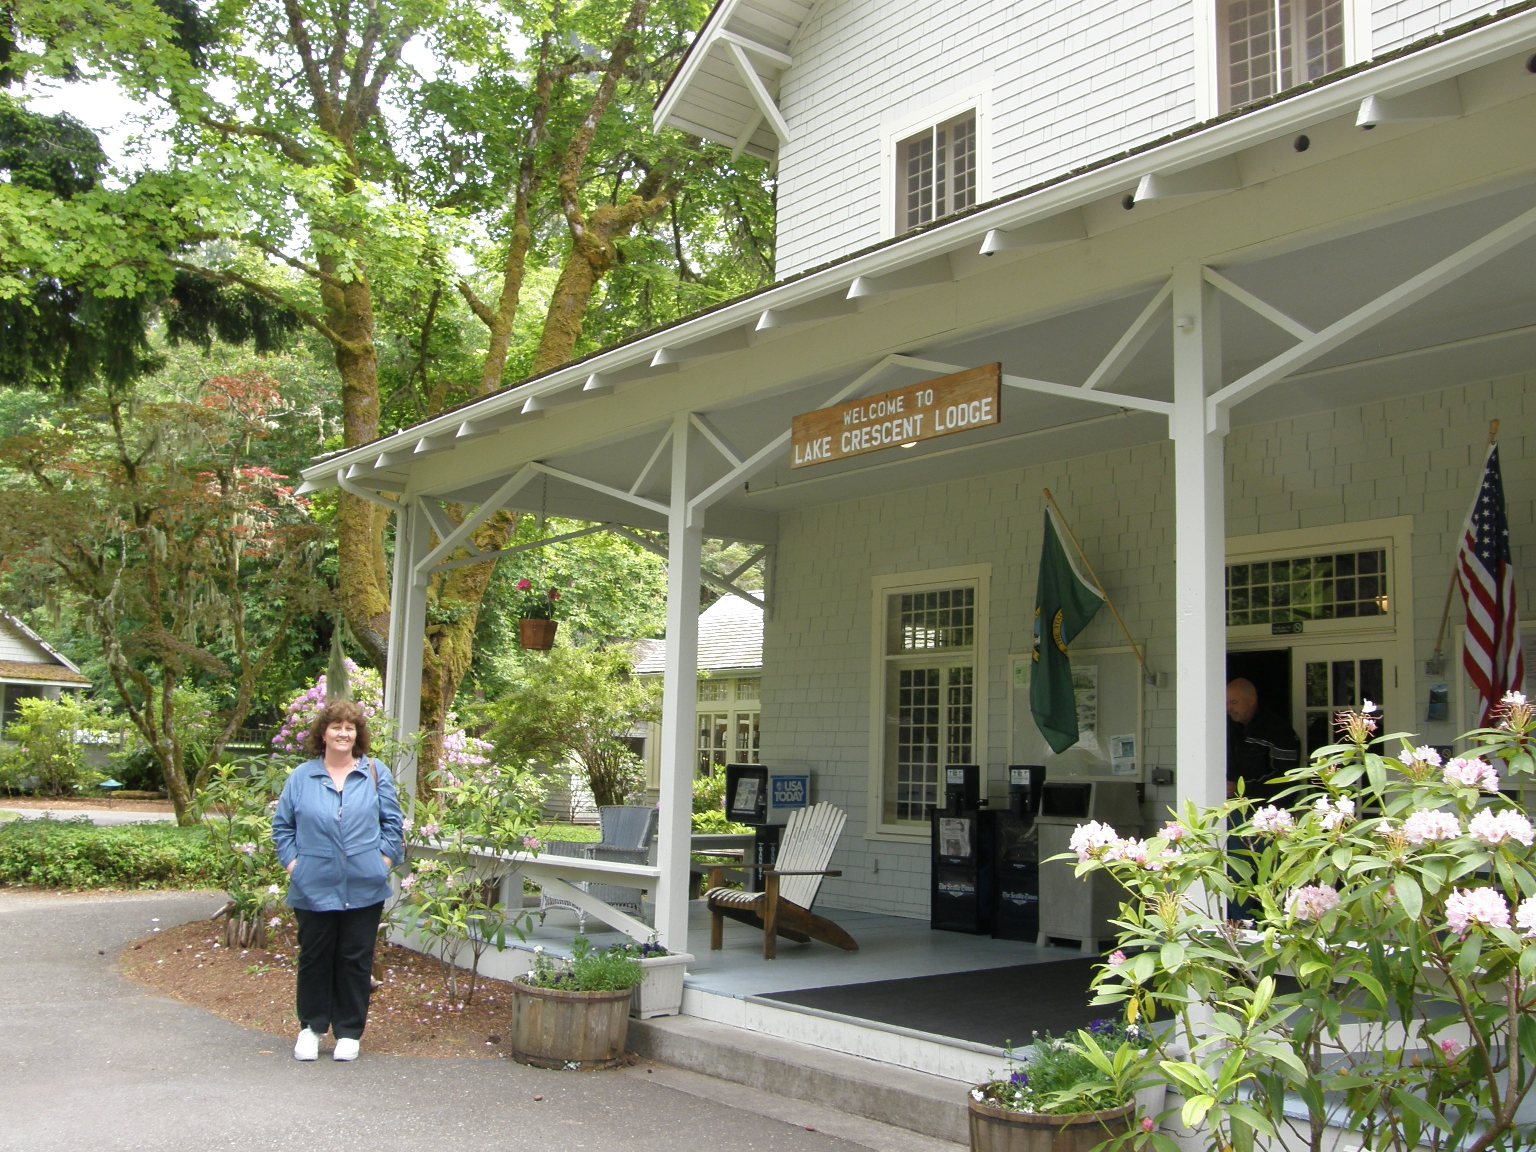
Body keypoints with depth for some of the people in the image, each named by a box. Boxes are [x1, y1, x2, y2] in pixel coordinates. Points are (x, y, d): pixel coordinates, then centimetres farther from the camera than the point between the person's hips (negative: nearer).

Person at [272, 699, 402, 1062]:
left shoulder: (376, 774, 4)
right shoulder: (302, 777, 4)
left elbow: (393, 822, 8)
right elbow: (281, 825, 10)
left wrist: (384, 858, -1)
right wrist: (292, 862, 0)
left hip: (364, 889, 0)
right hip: (314, 888, 0)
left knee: (356, 960, 7)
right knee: (314, 958, 10)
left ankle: (349, 1032, 19)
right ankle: (311, 1027, 26)